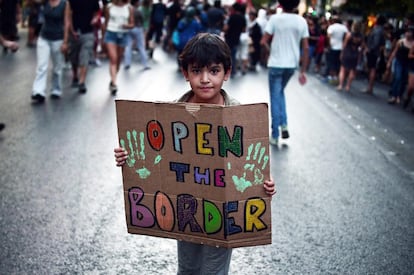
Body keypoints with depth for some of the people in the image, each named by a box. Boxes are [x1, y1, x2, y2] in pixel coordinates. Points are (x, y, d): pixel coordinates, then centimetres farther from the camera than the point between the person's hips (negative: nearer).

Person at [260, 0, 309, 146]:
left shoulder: (275, 18, -10)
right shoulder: (302, 21, -1)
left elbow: (263, 41, -12)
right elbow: (306, 48, -2)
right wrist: (303, 71, 3)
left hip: (276, 64, -3)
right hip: (292, 64, 3)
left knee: (275, 98, 5)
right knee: (280, 92, 25)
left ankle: (275, 135, 7)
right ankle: (284, 124, 11)